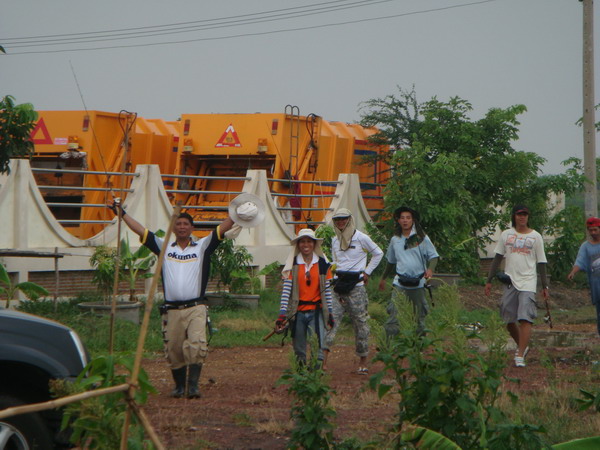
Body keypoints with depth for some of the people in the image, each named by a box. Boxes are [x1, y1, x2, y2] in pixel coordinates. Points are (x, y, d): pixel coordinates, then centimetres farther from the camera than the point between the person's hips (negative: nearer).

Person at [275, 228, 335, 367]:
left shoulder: (322, 264, 4)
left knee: (317, 347, -12)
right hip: (297, 312, 0)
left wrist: (329, 312, 8)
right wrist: (282, 314, -12)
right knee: (299, 350, 5)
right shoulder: (292, 264, 1)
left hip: (316, 312, 0)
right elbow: (286, 290, -4)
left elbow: (327, 290, 9)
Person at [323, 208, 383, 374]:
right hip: (338, 287, 4)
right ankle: (323, 359, -15)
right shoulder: (334, 241, 13)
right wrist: (334, 279, 11)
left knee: (360, 323, 2)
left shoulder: (361, 238, -2)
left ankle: (363, 362, 12)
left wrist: (367, 272, 3)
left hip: (356, 287, -4)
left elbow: (378, 253, 8)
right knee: (331, 320, -9)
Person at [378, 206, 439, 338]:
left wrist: (430, 269, -18)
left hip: (418, 283, -1)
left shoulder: (421, 238, 1)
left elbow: (433, 256, 2)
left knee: (420, 315, 7)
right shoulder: (395, 240, 9)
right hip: (400, 283, 1)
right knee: (394, 313, -11)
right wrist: (383, 278, 29)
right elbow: (391, 261, 23)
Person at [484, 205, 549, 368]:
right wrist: (489, 280, 9)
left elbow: (541, 263, 7)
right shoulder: (506, 235, 9)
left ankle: (520, 355, -17)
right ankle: (522, 346, 31)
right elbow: (497, 258, 13)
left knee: (525, 319, -15)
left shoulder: (535, 237, 4)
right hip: (509, 282, 3)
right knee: (509, 320, 7)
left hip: (528, 282, -3)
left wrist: (545, 286, 6)